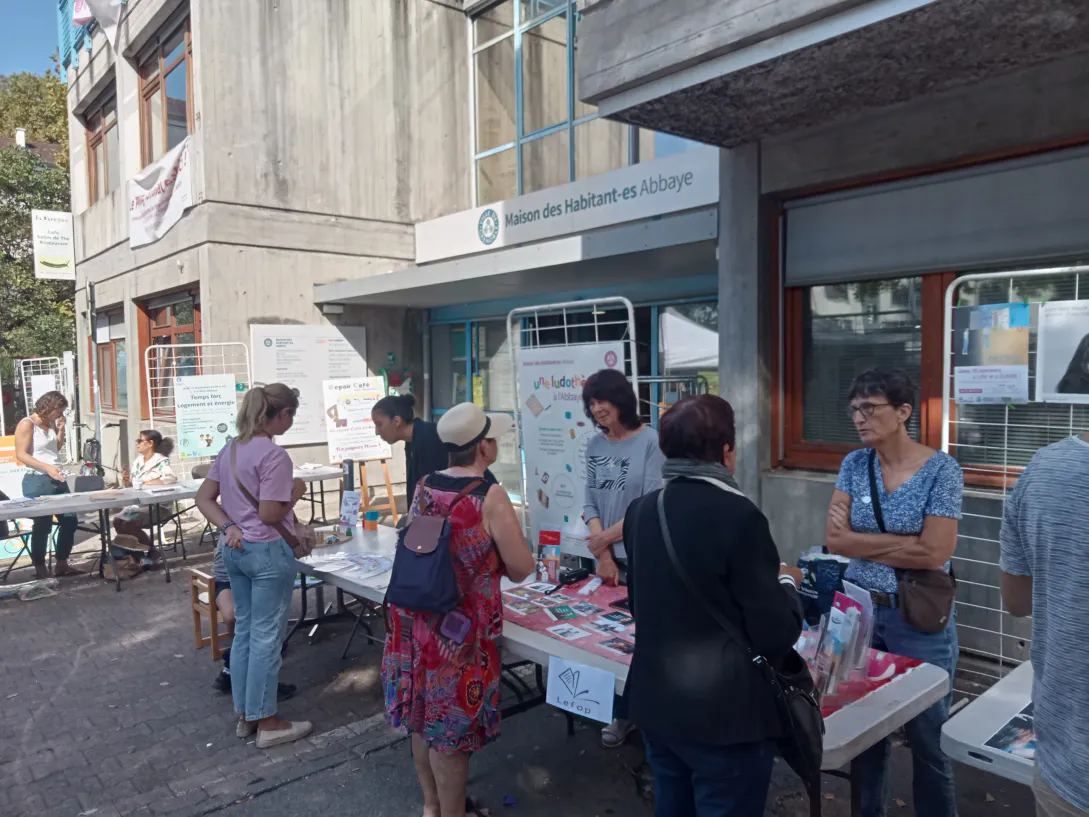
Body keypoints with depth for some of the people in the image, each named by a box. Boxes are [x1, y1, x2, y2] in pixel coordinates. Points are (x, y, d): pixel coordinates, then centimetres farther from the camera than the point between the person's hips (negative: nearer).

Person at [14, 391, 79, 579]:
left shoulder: (51, 424, 12)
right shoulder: (27, 424, -10)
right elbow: (21, 455, -16)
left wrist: (61, 429, 6)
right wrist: (47, 468, -26)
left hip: (57, 479, 8)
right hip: (37, 481, -8)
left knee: (69, 520, 7)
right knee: (43, 525, -1)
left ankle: (62, 564, 17)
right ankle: (40, 568, 12)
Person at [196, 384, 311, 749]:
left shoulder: (230, 449, 7)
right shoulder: (274, 455, -20)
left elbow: (204, 498, 9)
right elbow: (270, 515, -22)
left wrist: (228, 527, -1)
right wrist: (296, 491, -6)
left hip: (235, 550, 9)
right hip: (268, 552, -9)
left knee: (243, 631, 17)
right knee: (266, 636, 2)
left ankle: (246, 715, 28)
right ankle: (267, 722, 14)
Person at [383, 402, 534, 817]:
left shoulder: (424, 487, 2)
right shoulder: (490, 497, -17)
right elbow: (521, 569, -14)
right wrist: (497, 548, 7)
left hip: (414, 618, 7)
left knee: (423, 717, 21)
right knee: (451, 725, 9)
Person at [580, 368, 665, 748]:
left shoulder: (651, 441, -11)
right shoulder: (595, 446, 6)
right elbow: (590, 503, 5)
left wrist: (607, 537, -9)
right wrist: (603, 555, -6)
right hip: (611, 559, 5)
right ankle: (623, 714, 27)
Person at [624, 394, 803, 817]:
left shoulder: (640, 510, 0)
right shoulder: (738, 516, -20)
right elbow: (776, 637, -18)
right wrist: (786, 583, 2)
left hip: (656, 706, 6)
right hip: (725, 716, -6)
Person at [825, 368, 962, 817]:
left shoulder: (941, 470, -12)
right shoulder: (854, 464, -1)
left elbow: (933, 553, -19)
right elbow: (834, 540, -7)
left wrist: (860, 540, -12)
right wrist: (902, 542, -15)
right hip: (859, 611, 4)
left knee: (927, 738, 11)